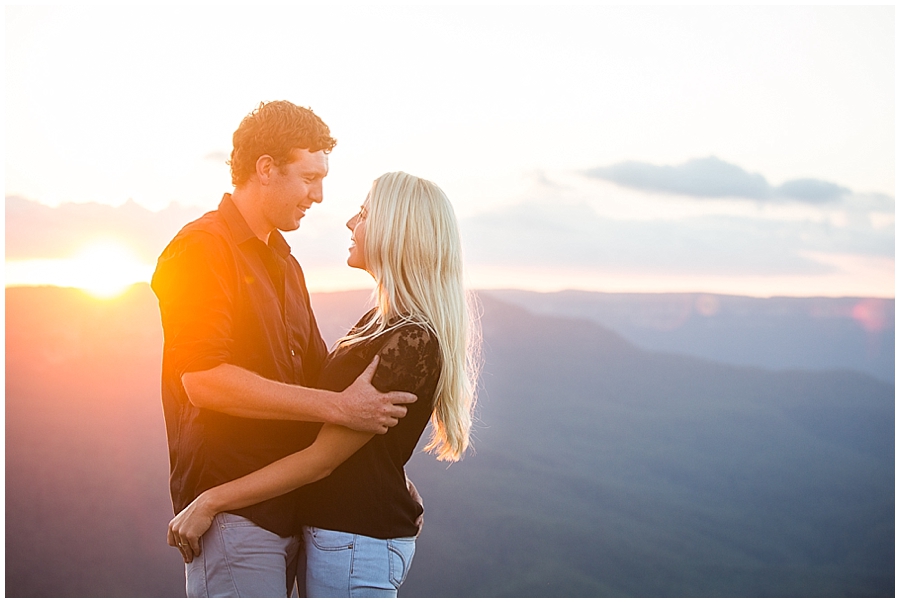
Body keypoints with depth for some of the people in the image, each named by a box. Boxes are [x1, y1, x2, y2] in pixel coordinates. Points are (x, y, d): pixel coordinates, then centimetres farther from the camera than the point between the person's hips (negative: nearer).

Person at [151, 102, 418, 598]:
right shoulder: (202, 249, -9)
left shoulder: (284, 263, 20)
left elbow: (316, 370, 22)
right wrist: (338, 407, -20)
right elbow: (204, 380, -21)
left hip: (286, 507, 8)